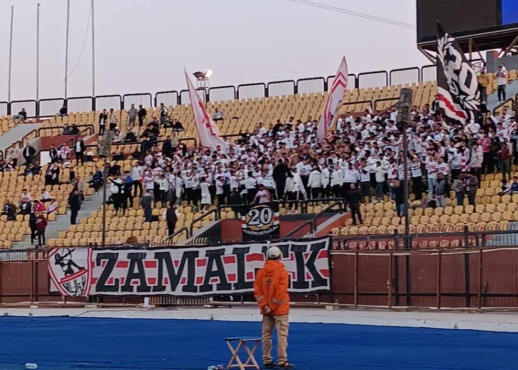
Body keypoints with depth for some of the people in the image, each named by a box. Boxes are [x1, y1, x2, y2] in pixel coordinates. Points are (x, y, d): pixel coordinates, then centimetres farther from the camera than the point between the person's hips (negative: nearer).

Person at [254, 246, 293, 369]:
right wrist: (273, 305, -11)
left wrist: (264, 305, -5)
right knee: (282, 335, -3)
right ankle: (282, 361, -7)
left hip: (266, 309, 5)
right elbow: (281, 290, -16)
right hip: (280, 308, -5)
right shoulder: (282, 271, -9)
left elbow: (257, 290, -1)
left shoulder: (261, 272, 5)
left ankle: (267, 360, 12)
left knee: (266, 335, 10)